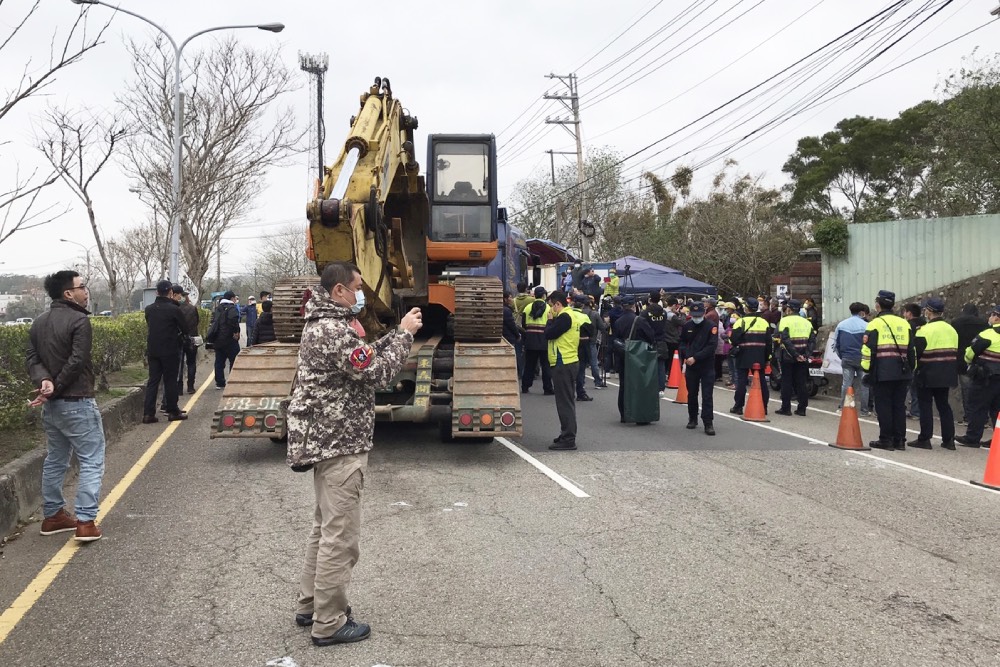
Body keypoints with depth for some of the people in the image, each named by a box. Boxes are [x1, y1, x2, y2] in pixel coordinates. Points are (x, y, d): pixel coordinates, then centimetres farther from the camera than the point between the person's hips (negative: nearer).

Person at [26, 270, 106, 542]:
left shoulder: (39, 322, 11)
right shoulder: (79, 321, -15)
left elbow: (32, 358, 3)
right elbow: (76, 363, -20)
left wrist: (44, 382, -13)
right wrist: (55, 389, -11)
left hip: (51, 405, 8)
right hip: (77, 403, -8)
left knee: (55, 460, 18)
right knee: (91, 461, -3)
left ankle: (53, 515, 26)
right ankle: (85, 522, -8)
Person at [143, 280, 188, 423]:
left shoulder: (149, 309, 2)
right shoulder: (174, 309, -12)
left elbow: (149, 326, 14)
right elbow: (185, 328, -4)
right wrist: (178, 335, 15)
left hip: (152, 351, 4)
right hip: (170, 351, -4)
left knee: (153, 381, 8)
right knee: (170, 381, 6)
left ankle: (148, 413, 4)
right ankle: (173, 411, 12)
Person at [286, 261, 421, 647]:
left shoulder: (321, 324, 13)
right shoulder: (334, 330, -20)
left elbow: (365, 359, 15)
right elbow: (377, 374, -19)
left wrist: (398, 333, 7)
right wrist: (405, 334, -10)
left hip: (325, 441, 11)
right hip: (339, 445, -11)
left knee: (324, 529, 21)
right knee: (340, 539, -3)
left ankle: (310, 605, 31)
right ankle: (329, 624, 5)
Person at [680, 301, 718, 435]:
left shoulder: (711, 326, -7)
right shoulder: (687, 326, 6)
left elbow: (711, 347, -12)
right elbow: (682, 343, 13)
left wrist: (695, 357, -17)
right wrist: (686, 356, -7)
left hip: (707, 366, -4)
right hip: (691, 366, 4)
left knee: (707, 396, -6)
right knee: (691, 394, 13)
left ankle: (708, 423, -5)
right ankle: (692, 419, 28)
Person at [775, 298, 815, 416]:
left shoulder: (784, 321, -6)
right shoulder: (807, 322, 11)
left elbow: (785, 339, -17)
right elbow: (812, 340, 4)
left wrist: (795, 355, -16)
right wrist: (807, 354, -2)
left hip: (788, 357, -4)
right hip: (803, 358, 4)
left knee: (786, 382, 2)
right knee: (801, 383, 8)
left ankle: (786, 408, 5)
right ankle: (802, 409, 10)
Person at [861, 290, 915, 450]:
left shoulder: (875, 324, -5)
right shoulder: (904, 324, 13)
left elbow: (868, 349, -10)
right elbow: (911, 350, 16)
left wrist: (866, 369, -2)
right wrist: (910, 369, 22)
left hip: (882, 373, -5)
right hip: (902, 372, 5)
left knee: (883, 406, 0)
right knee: (899, 405, 10)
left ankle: (886, 440, 1)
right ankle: (899, 440, 12)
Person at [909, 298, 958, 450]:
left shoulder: (925, 330, -15)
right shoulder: (951, 329, 9)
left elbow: (916, 352, -17)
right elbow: (956, 352, 15)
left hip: (928, 374, -7)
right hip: (946, 374, 7)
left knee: (925, 405, 1)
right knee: (943, 405, 13)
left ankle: (924, 439, 2)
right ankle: (948, 439, 14)